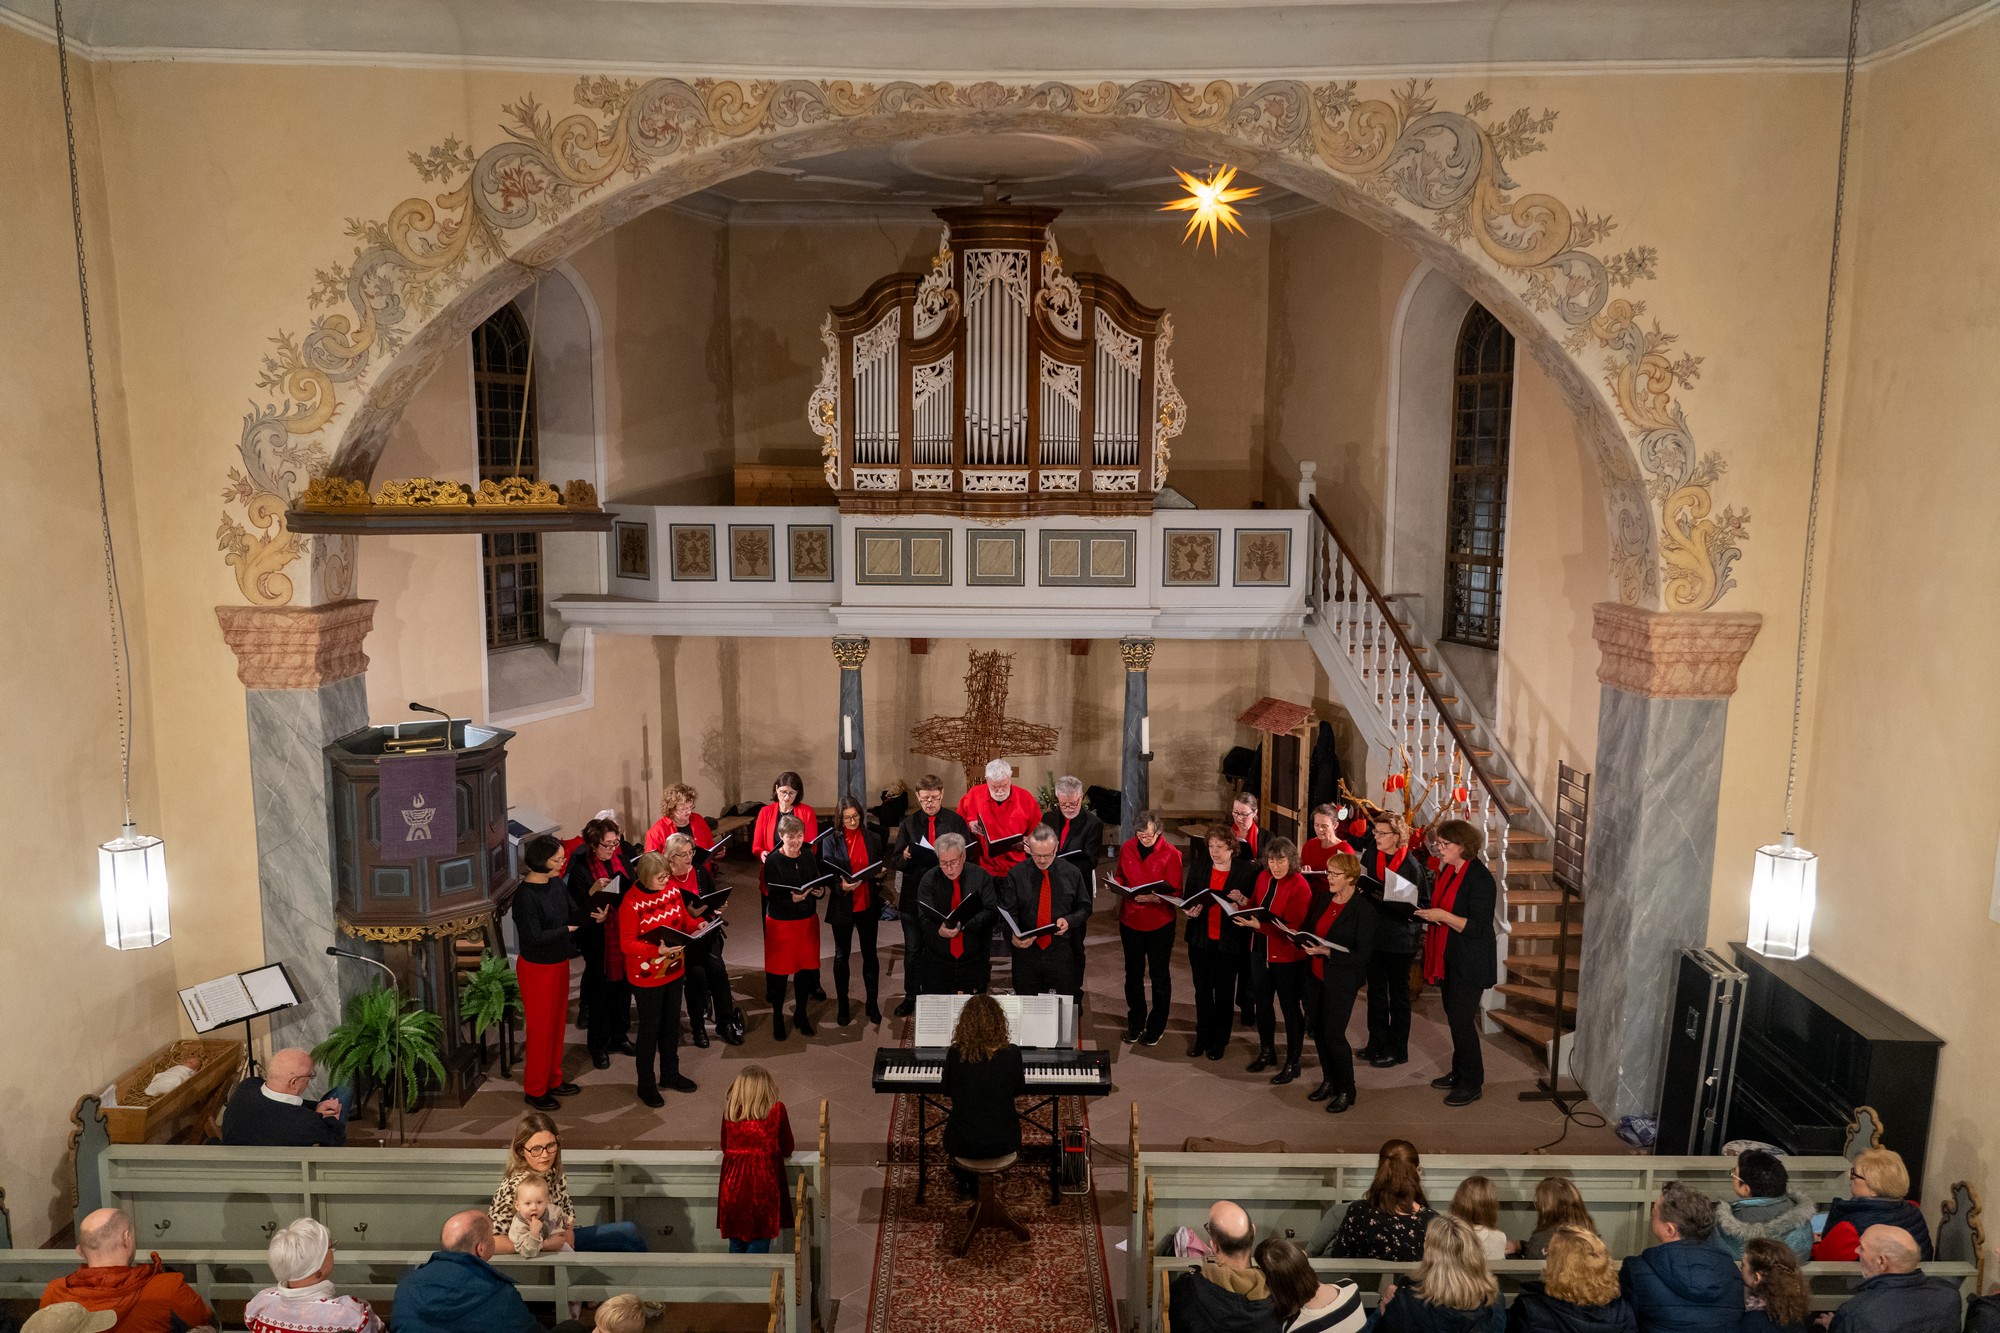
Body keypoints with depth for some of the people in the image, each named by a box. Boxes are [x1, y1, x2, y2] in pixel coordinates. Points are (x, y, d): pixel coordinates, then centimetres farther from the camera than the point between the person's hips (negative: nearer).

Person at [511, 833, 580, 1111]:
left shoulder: (558, 887, 0)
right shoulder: (525, 895, -22)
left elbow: (575, 915, 5)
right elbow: (534, 937, -25)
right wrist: (569, 929, -18)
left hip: (560, 963, 7)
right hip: (537, 968, -7)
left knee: (558, 1024, 17)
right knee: (540, 1028, 5)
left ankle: (553, 1080, 33)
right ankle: (534, 1090, 20)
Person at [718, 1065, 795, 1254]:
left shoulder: (729, 1112, 2)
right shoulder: (776, 1110, -5)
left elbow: (725, 1147, 15)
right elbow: (787, 1149, 6)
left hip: (732, 1187, 3)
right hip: (762, 1189, -3)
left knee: (736, 1247, 16)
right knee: (758, 1246, 3)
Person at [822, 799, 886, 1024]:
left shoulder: (873, 838, 2)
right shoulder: (831, 840, -5)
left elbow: (879, 869, 10)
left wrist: (879, 874, -13)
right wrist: (840, 885, -27)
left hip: (868, 905, 1)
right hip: (842, 906, -1)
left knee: (870, 954, 9)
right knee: (842, 956, 11)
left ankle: (872, 1003, 20)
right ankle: (843, 1006, 21)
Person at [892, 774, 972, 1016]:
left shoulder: (956, 821, -1)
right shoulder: (909, 823, 5)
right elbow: (897, 860, 4)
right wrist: (905, 856, -18)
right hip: (912, 894, 2)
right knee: (912, 950, 12)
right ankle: (911, 996, 24)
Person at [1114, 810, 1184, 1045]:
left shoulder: (1170, 854, -13)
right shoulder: (1127, 848, -2)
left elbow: (1175, 891, -12)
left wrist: (1155, 897, -28)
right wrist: (1118, 885, -11)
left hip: (1160, 923, -3)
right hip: (1130, 920, 4)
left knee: (1160, 976, 10)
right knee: (1133, 974, 16)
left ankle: (1157, 1026, 25)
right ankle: (1136, 1023, 33)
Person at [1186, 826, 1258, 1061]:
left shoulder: (1247, 870, -8)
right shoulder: (1197, 866, 2)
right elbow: (1187, 898, 5)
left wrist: (1242, 899, -26)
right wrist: (1191, 910, -16)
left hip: (1230, 942, -3)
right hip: (1201, 939, 3)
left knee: (1225, 991, 9)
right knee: (1202, 989, 10)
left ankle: (1219, 1040, 23)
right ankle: (1202, 1037, 25)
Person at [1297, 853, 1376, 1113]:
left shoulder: (1364, 910, -14)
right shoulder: (1323, 899, 6)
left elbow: (1362, 956, -17)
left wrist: (1327, 952, -25)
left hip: (1341, 981, -6)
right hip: (1315, 976, 6)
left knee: (1333, 1035, -4)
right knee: (1318, 1031, 12)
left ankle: (1346, 1090, 14)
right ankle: (1329, 1081, 30)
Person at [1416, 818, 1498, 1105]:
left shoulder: (1480, 878, -20)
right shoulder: (1447, 870, 6)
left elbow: (1478, 927, -22)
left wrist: (1442, 916, -27)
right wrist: (1428, 914, -1)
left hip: (1470, 963, -8)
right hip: (1450, 958, 8)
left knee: (1462, 1020, -4)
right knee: (1454, 1017, 17)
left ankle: (1472, 1084, 9)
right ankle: (1460, 1072, 30)